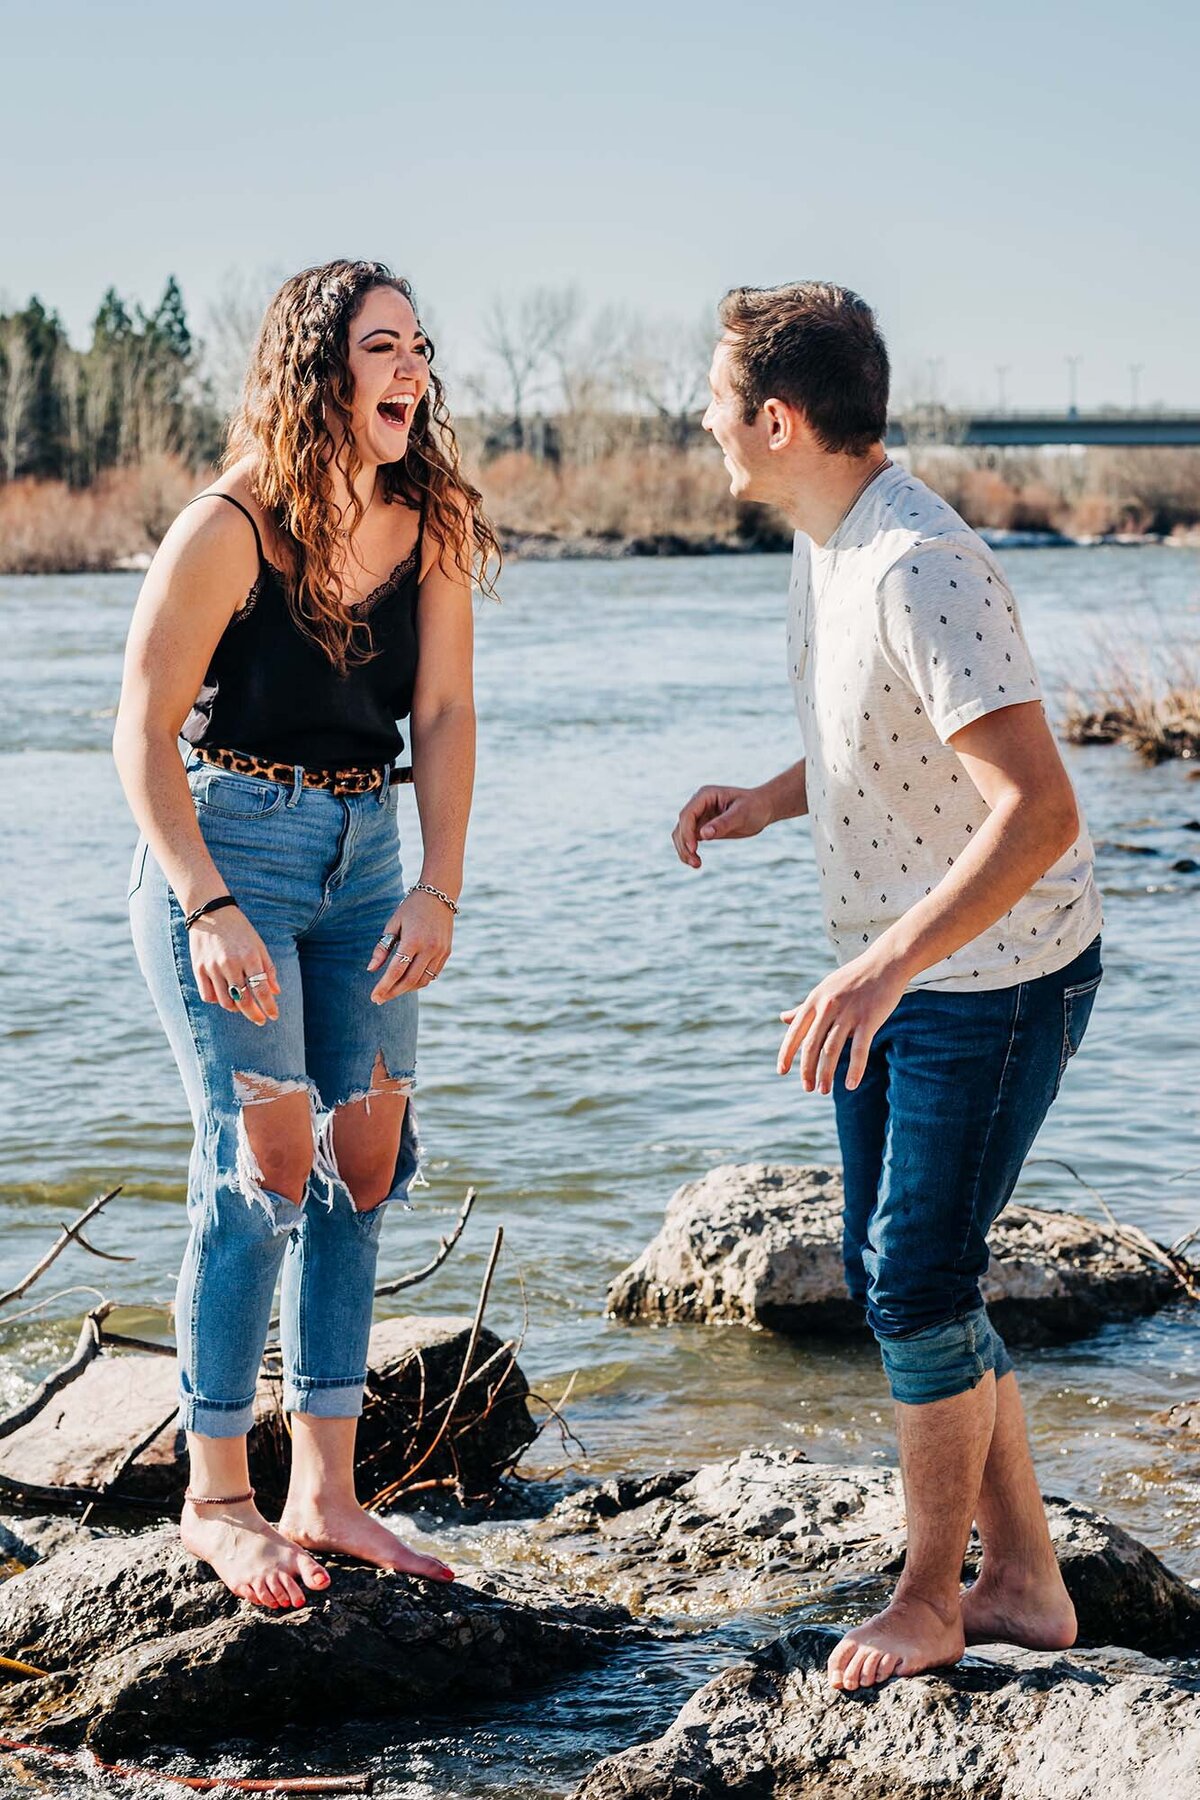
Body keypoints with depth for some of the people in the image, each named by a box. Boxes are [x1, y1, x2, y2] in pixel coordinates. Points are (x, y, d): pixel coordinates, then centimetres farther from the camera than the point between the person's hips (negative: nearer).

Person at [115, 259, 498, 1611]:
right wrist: (210, 911, -21)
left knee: (365, 1156, 4)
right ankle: (216, 1499, 2)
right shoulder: (229, 530, -16)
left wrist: (439, 891, -10)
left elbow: (443, 716, 0)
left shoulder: (430, 524, -1)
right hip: (223, 845, -6)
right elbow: (145, 731, -14)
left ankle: (323, 1495, 12)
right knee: (264, 1158, -11)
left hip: (364, 855, 6)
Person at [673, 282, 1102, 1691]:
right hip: (893, 968, 10)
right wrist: (769, 799, 4)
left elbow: (1038, 810, -34)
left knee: (918, 1284, -4)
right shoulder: (824, 544, 4)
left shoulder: (922, 570, -28)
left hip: (995, 974, -10)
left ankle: (930, 1598, 16)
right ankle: (1024, 1584, 24)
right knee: (889, 1276, 12)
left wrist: (885, 966, -40)